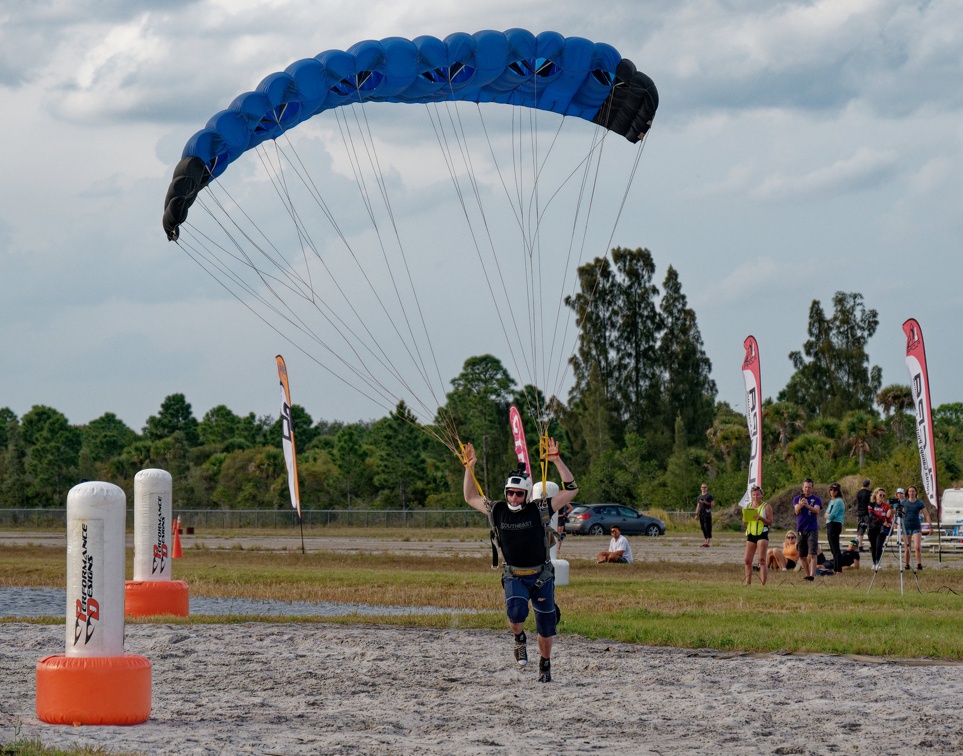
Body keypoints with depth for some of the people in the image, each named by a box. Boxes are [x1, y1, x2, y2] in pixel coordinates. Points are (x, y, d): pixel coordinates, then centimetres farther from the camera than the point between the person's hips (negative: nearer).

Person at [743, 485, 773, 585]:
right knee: (747, 561, 2)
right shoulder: (749, 506, 15)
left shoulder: (766, 506, 0)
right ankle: (748, 582, 11)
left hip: (762, 534, -5)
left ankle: (763, 583, -16)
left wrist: (760, 518, -19)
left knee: (762, 559, -13)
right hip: (751, 534, 5)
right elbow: (745, 523, 19)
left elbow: (770, 522, -4)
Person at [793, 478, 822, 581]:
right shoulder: (797, 499, 7)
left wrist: (808, 506, -36)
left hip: (812, 529, -3)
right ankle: (807, 574, 20)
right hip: (800, 530, 3)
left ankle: (812, 575, -23)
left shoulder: (816, 499, 1)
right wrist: (800, 505, -34)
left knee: (812, 554, -14)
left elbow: (817, 511, -17)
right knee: (802, 556, 7)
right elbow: (797, 511, -11)